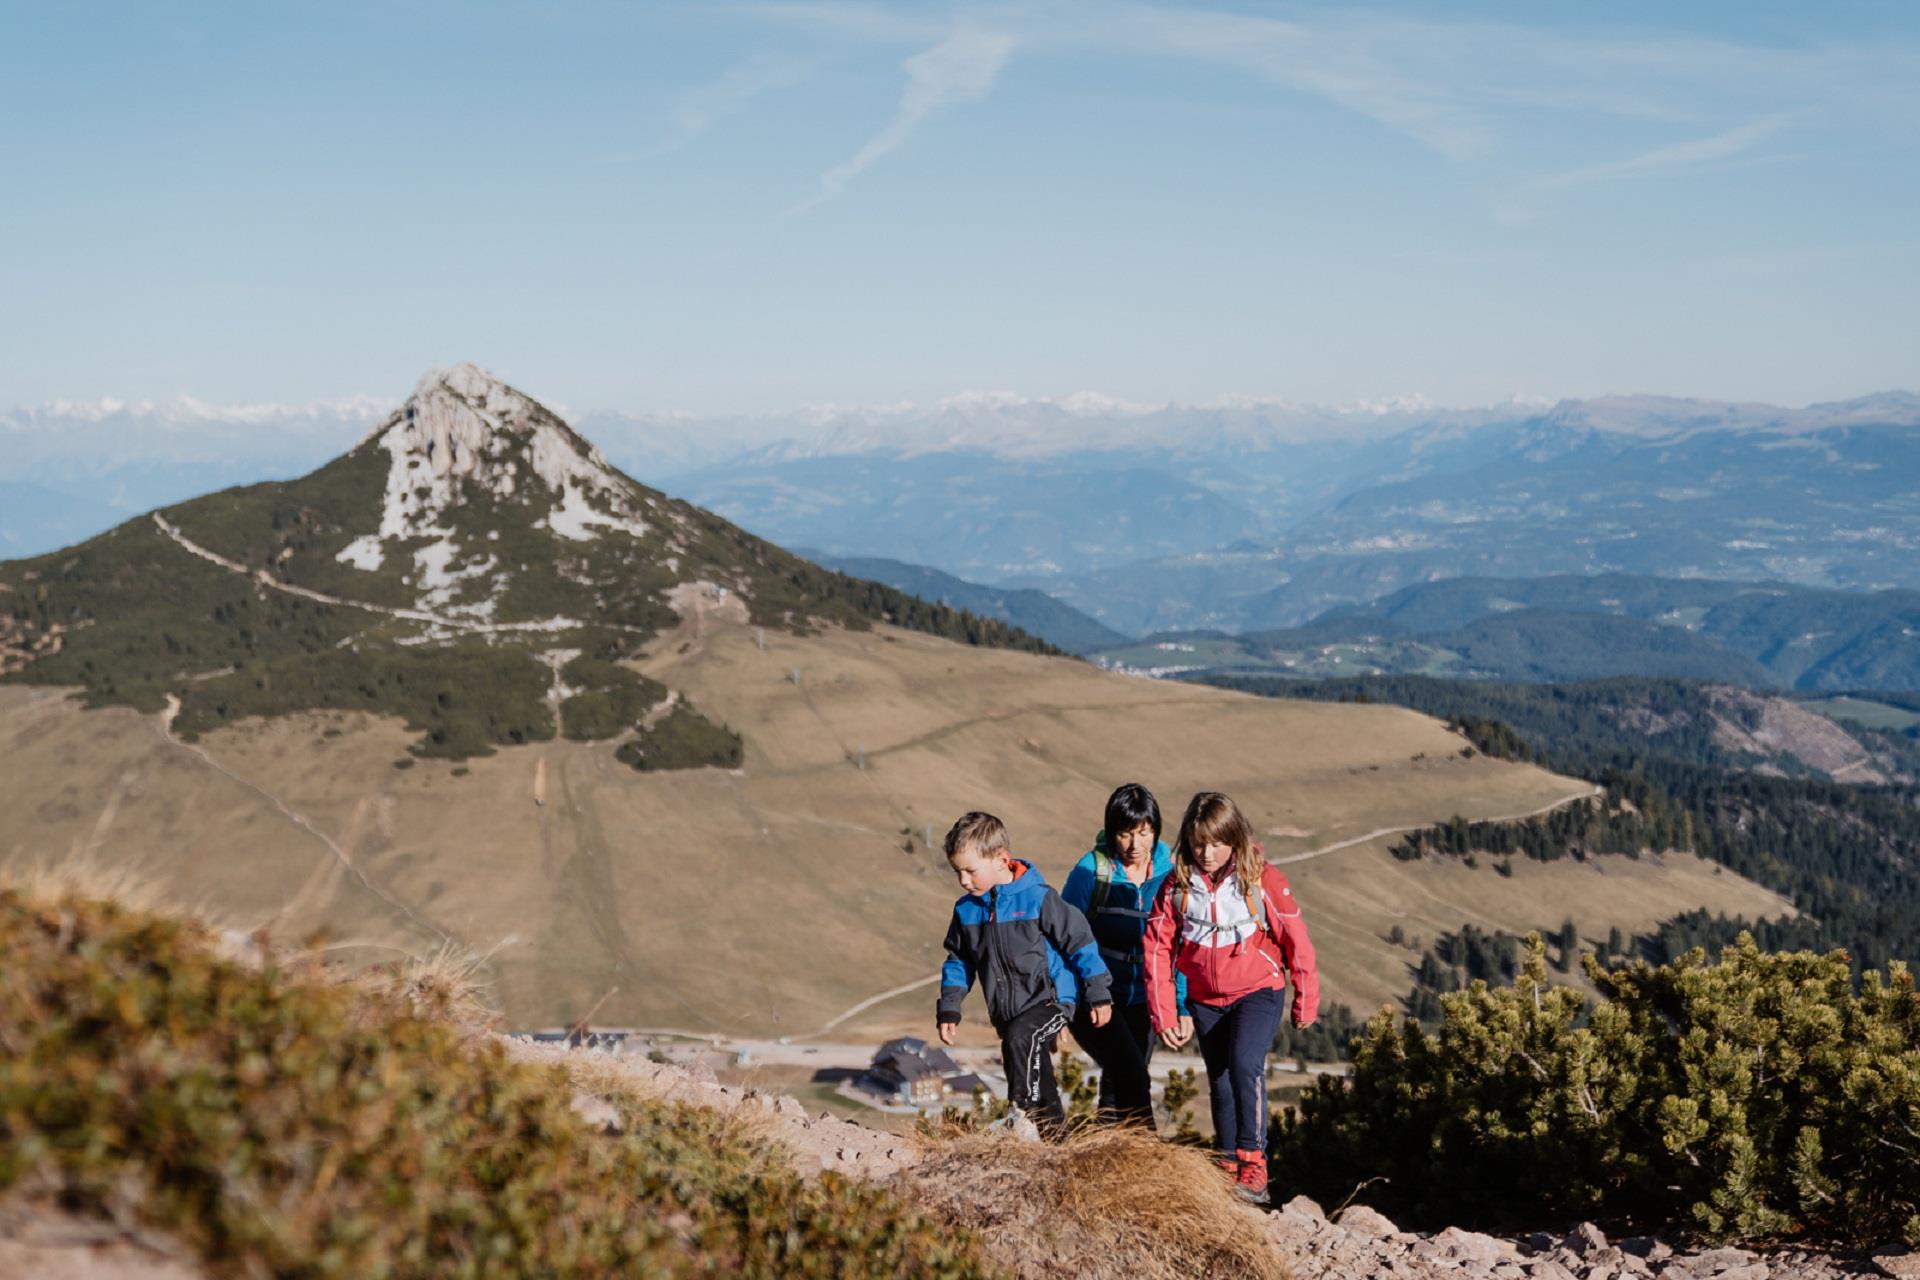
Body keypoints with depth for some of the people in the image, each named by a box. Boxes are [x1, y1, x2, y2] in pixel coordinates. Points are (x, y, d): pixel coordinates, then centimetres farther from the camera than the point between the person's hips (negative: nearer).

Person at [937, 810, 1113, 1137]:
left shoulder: (1037, 898, -15)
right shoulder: (966, 909, 2)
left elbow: (1079, 940, -9)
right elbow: (959, 961, 15)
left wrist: (1098, 993, -8)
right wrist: (948, 1008, 7)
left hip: (1052, 999, -7)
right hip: (1007, 1011, 7)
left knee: (1020, 1038, -32)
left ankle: (1025, 1117, -24)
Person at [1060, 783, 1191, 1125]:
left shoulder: (1169, 870, -4)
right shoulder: (1092, 869, -14)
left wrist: (1182, 1007, 3)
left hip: (1141, 999, 4)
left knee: (1118, 1087, 12)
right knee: (1132, 1079, -18)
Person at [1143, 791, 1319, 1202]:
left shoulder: (1263, 880, -14)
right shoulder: (1177, 885, -6)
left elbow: (1295, 940, -5)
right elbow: (1157, 949, -1)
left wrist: (1305, 1000, 2)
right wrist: (1164, 1014, -3)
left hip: (1258, 992, -4)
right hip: (1205, 1000, 4)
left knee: (1244, 1064, -26)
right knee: (1220, 1084, 13)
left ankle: (1254, 1163, -21)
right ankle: (1228, 1169, 27)